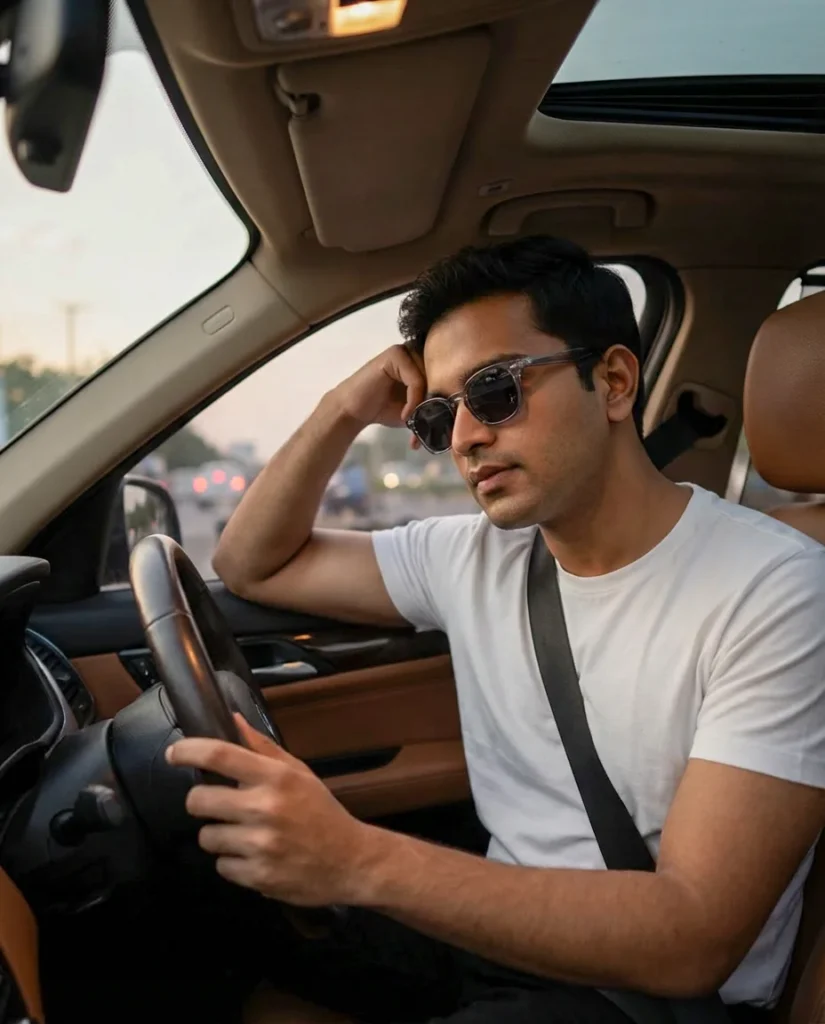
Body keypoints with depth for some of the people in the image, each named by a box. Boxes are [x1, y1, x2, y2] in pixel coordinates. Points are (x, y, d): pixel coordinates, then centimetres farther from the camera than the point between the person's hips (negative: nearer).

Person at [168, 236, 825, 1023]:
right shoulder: (470, 556, 0)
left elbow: (691, 943, -26)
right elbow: (253, 566, 11)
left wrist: (359, 862, -36)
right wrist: (342, 413, -6)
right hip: (493, 933, 6)